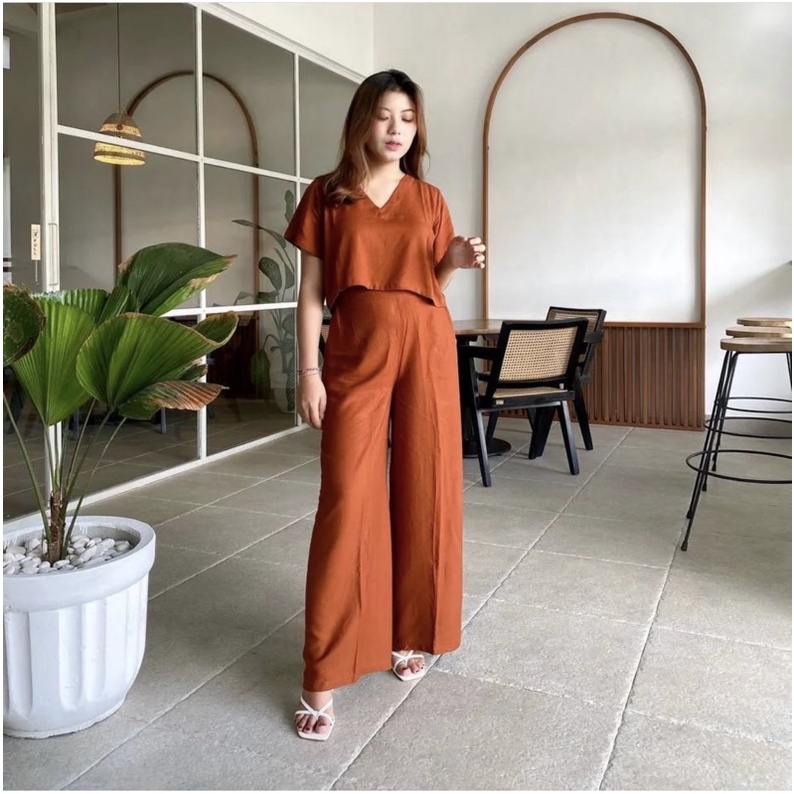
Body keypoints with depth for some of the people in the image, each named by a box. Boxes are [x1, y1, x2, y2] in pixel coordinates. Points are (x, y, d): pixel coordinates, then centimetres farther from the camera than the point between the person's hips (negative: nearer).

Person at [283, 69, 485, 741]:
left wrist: (459, 260, -5)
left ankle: (410, 634, 24)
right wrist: (309, 370, -5)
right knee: (348, 500, -7)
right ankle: (324, 677, 1)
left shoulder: (429, 198, 12)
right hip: (355, 355, -2)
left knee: (425, 490, 4)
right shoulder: (327, 195, 5)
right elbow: (312, 290, 2)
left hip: (426, 347, 3)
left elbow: (433, 280, 16)